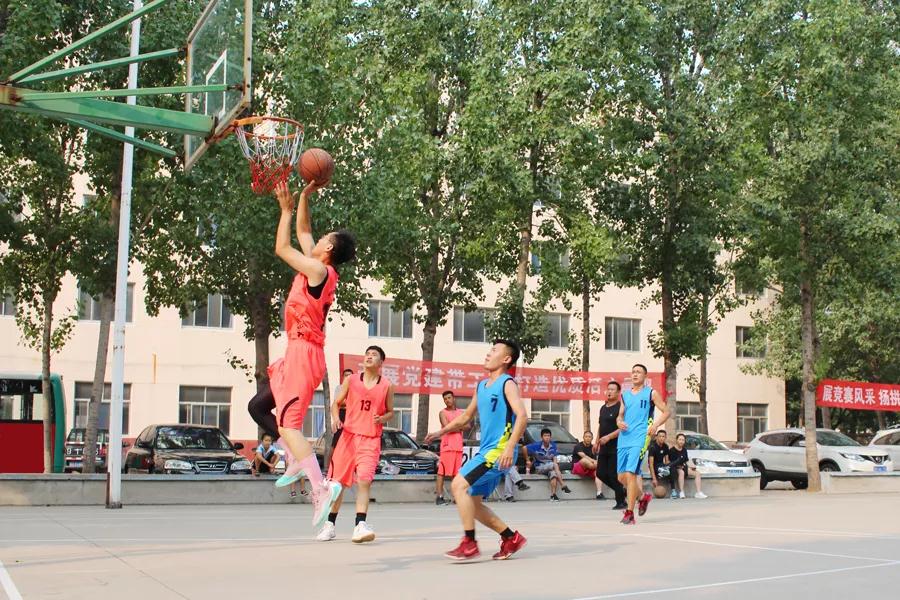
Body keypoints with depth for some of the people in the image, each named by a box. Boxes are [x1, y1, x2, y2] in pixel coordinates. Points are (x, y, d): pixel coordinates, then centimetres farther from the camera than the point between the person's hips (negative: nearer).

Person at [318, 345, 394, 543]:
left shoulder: (387, 386, 5)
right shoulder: (350, 381, 5)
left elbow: (390, 411, 14)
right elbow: (337, 403, 11)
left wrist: (383, 418, -8)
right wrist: (335, 418, -10)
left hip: (371, 439, -1)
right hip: (349, 435, 1)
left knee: (364, 480, -17)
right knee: (338, 481, 6)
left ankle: (360, 525, -21)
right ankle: (330, 524, 20)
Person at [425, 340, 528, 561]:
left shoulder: (507, 384, -8)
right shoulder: (481, 386, 17)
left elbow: (522, 416, -21)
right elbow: (465, 417, 28)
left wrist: (510, 447, -30)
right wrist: (442, 431, 18)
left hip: (499, 451, -9)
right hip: (486, 450, 9)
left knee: (459, 485, -18)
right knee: (472, 501, 10)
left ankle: (469, 544, -13)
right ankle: (511, 538, 21)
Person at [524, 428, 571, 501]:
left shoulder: (553, 445, 2)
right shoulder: (537, 446, -10)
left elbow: (555, 458, 6)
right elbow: (525, 448, -6)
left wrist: (555, 463, -15)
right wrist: (527, 460, -1)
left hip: (550, 467, 3)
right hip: (539, 468, -3)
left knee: (553, 473, -34)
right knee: (555, 465, -31)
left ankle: (553, 495, -39)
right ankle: (563, 486, -36)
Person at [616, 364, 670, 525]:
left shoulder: (651, 393, 3)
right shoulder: (625, 395, 17)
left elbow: (666, 412, 3)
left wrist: (656, 425, -14)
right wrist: (619, 422, -1)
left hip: (640, 439, -6)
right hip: (624, 438, 6)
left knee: (630, 474, -15)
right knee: (621, 477, 6)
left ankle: (630, 513, -9)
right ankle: (643, 497, 32)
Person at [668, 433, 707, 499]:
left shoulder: (684, 450, 13)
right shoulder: (672, 450, -9)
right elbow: (668, 462, -10)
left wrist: (692, 466, 2)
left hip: (683, 467, 7)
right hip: (675, 468, -7)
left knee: (697, 473, -9)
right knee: (681, 472, -39)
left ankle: (699, 492, -17)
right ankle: (681, 492, -40)